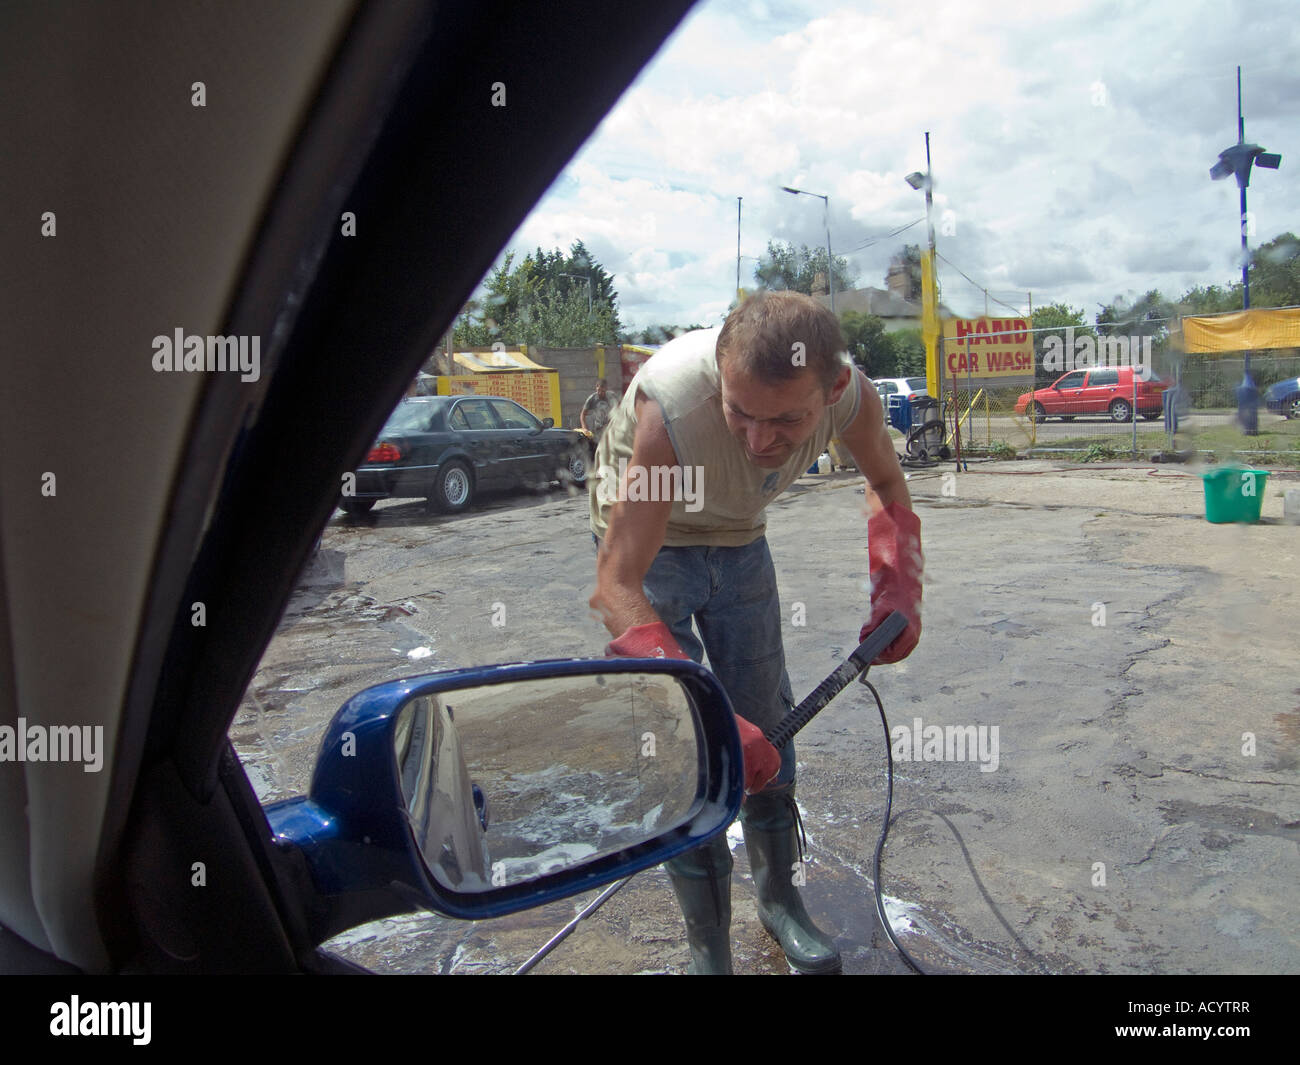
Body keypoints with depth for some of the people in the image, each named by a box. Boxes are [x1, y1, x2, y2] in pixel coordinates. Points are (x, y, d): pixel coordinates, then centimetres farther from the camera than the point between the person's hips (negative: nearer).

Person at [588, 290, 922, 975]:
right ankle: (707, 949, 10)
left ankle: (778, 899, 32)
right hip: (647, 548, -4)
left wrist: (900, 587, -16)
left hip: (739, 543, 4)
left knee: (765, 731, 10)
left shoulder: (850, 394, -26)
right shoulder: (673, 403, -42)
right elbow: (616, 585, -41)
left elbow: (886, 482, -1)